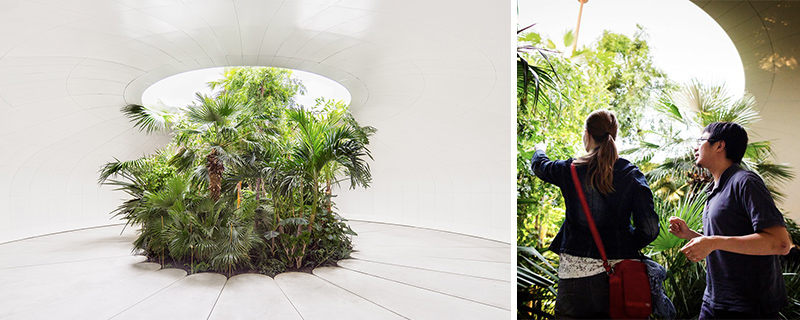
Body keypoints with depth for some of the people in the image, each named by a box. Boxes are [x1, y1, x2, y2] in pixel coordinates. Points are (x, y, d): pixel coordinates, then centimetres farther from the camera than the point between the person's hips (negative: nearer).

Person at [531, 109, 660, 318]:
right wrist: (626, 247, 10)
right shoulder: (631, 175, -3)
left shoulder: (570, 170, -4)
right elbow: (649, 229, -8)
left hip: (577, 270, -1)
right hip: (621, 270, 2)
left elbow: (540, 166, 19)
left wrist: (539, 150, 41)